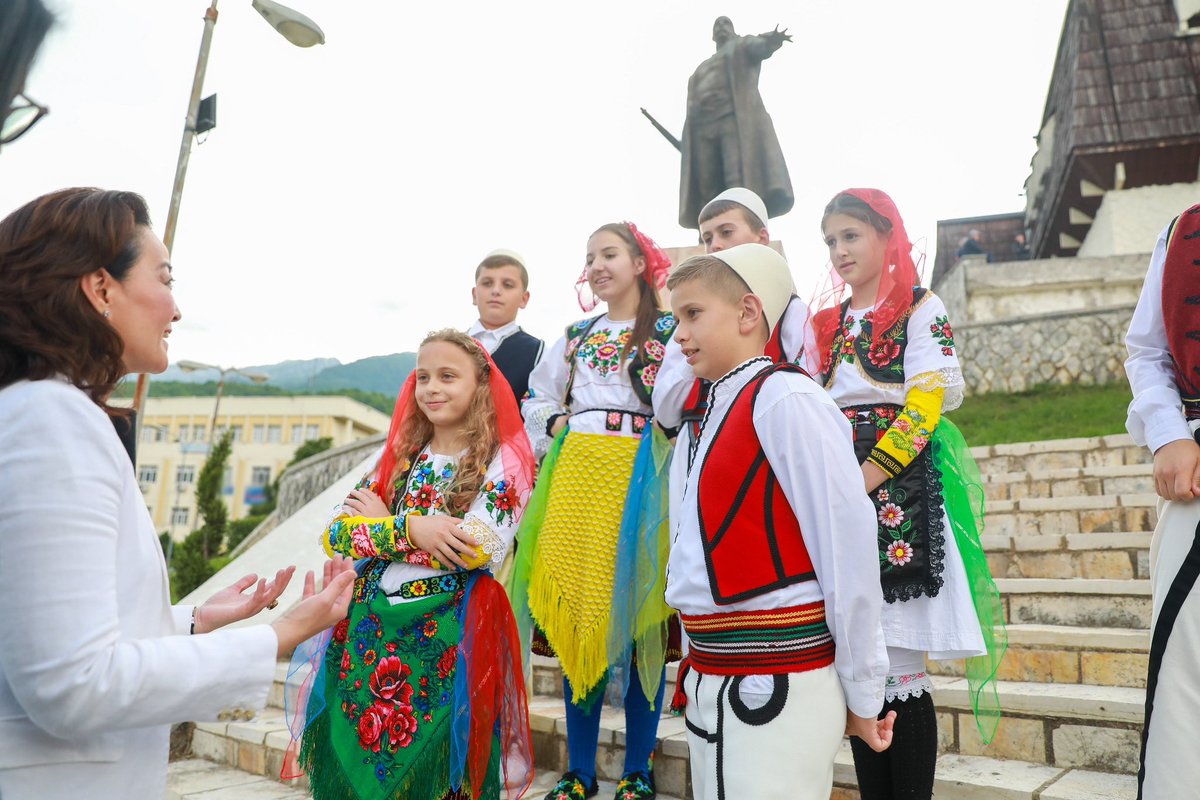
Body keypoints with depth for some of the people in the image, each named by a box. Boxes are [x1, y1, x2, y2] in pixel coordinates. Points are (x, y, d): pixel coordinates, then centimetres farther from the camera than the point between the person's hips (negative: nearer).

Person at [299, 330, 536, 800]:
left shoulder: (503, 459, -5)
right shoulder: (400, 456, 11)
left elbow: (479, 549, -19)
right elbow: (334, 536, 3)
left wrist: (382, 524, -6)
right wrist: (409, 528, -15)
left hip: (446, 635, -5)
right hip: (368, 627, 5)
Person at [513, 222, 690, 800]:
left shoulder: (670, 331, 3)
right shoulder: (576, 335, 18)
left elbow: (670, 409, -10)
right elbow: (537, 402, 24)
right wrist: (558, 427, 9)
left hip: (638, 480, -4)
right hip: (576, 476, 5)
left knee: (635, 618, 0)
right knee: (575, 615, 6)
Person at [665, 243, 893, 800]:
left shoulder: (784, 398, -15)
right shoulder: (717, 410, 11)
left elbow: (848, 543, -17)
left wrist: (861, 693, -10)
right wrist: (699, 669, 17)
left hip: (775, 688, -8)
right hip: (710, 684, 8)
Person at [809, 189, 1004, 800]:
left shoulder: (921, 308, 2)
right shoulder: (827, 320, 18)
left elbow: (926, 403, -9)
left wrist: (868, 476, -17)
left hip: (899, 484, -5)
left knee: (898, 665, -5)